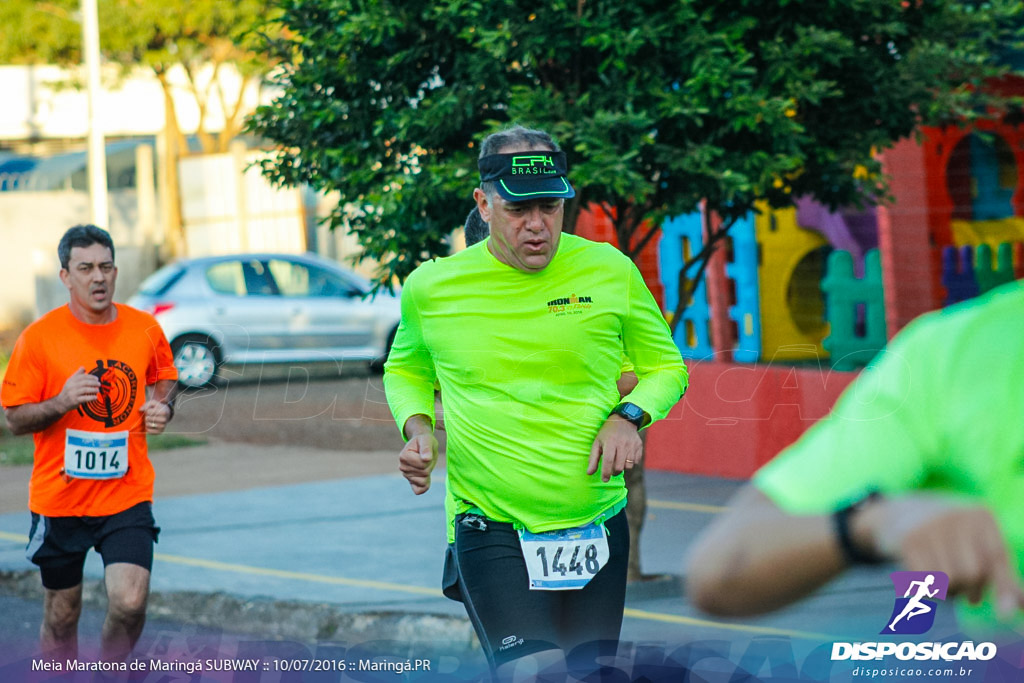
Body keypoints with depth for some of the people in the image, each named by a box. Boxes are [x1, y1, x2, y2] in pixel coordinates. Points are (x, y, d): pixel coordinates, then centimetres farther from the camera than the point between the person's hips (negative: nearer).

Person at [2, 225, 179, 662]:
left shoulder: (145, 329, 1)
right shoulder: (39, 338, -7)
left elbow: (164, 377, 22)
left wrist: (163, 406, 0)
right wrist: (61, 402, -22)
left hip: (128, 493, 1)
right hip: (59, 498, -1)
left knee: (130, 603, -15)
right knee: (61, 615, 9)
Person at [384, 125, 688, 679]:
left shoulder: (611, 271, -2)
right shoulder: (430, 288, -2)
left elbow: (666, 366, 12)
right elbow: (405, 369, 19)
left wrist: (629, 416, -8)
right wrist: (417, 429, -1)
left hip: (597, 525, 3)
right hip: (490, 528, -3)